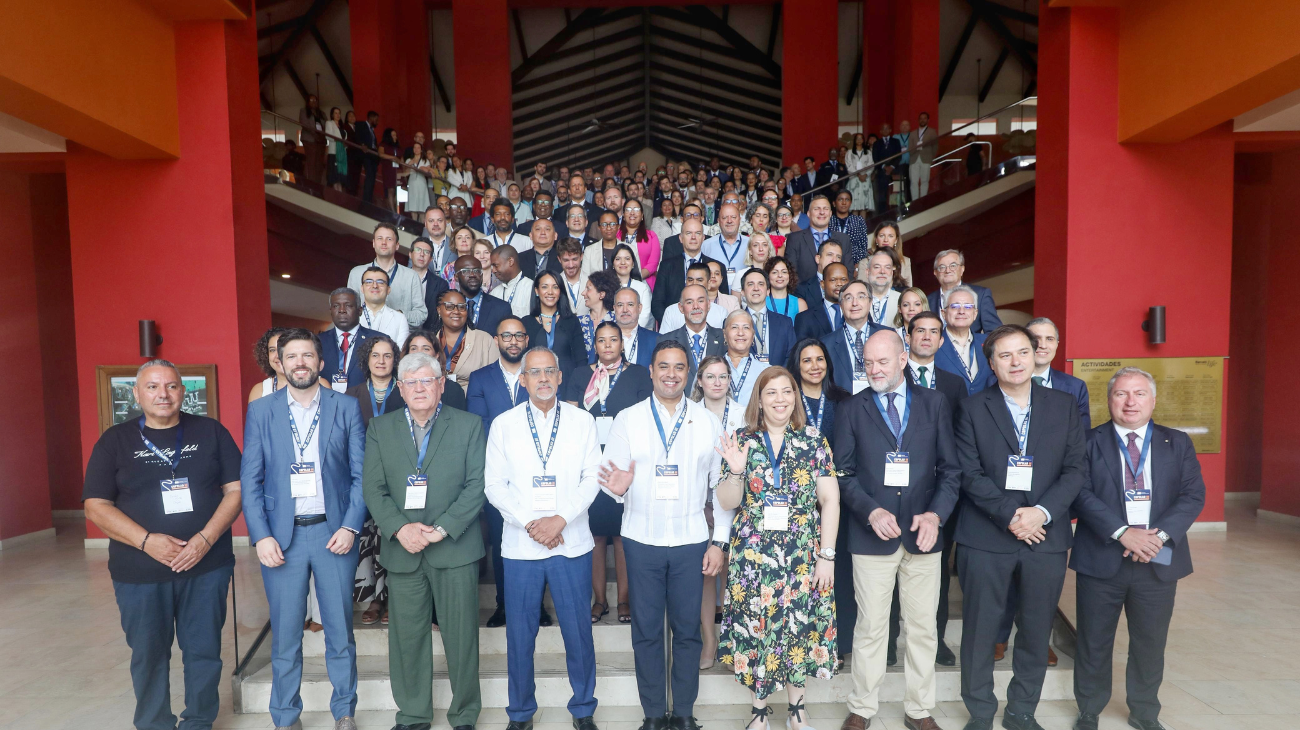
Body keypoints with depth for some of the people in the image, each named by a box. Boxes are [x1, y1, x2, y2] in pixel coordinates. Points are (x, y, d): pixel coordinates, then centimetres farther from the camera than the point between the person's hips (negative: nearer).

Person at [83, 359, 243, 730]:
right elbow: (96, 506, 0)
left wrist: (205, 539, -13)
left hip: (207, 566, 0)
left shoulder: (211, 432, 2)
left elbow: (235, 489, 0)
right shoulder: (115, 441, 3)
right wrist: (147, 541, -15)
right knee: (148, 655, 11)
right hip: (139, 571, 0)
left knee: (204, 651, 8)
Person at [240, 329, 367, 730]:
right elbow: (250, 480, 2)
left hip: (333, 532, 0)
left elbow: (361, 474, 1)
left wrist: (350, 527, -9)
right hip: (281, 536, 1)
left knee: (340, 632, 9)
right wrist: (261, 537, -7)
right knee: (285, 636, 10)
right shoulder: (260, 411, 4)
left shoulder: (347, 407, 2)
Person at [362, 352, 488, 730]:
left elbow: (476, 485, -4)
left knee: (461, 636, 5)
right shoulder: (380, 428, 7)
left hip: (455, 547, -2)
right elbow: (373, 487, 2)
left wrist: (442, 529, -13)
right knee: (407, 636, 11)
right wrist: (400, 529, -13)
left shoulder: (469, 425, 1)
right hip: (402, 550, 2)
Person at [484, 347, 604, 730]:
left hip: (572, 543, 0)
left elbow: (592, 478, -1)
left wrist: (561, 519, -13)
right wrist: (529, 523, -10)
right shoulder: (503, 424, 3)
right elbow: (494, 485, 1)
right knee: (520, 634, 10)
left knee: (578, 630, 7)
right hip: (520, 545, 1)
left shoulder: (582, 421, 3)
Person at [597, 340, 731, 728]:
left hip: (692, 541, 1)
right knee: (647, 630, 10)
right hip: (642, 540, 0)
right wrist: (618, 488, -24)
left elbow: (721, 485, 2)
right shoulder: (627, 419, -1)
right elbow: (611, 479, -1)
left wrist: (719, 541, -1)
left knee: (688, 630, 10)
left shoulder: (708, 421, 1)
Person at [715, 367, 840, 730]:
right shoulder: (741, 441, -1)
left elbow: (830, 500, -1)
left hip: (803, 559, 0)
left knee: (800, 629, 9)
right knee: (754, 631, 7)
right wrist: (736, 470, -21)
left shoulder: (814, 441, -1)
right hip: (752, 559, 0)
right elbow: (728, 503, -2)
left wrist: (826, 556, -6)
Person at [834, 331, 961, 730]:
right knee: (870, 628, 8)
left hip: (923, 533, 1)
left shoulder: (935, 403, 4)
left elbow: (951, 468, 3)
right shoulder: (853, 409, 2)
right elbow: (844, 473, 0)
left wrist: (936, 514, -11)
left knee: (923, 628, 12)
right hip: (872, 534, -1)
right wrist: (871, 511, -14)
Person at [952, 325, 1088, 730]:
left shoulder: (1064, 406, 7)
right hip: (986, 537, -2)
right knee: (979, 631, 5)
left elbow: (1077, 469, 1)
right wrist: (1010, 514, -15)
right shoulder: (972, 408, 1)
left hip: (1046, 537, 2)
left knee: (1037, 632, 12)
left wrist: (1041, 511, -12)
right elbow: (969, 473, -5)